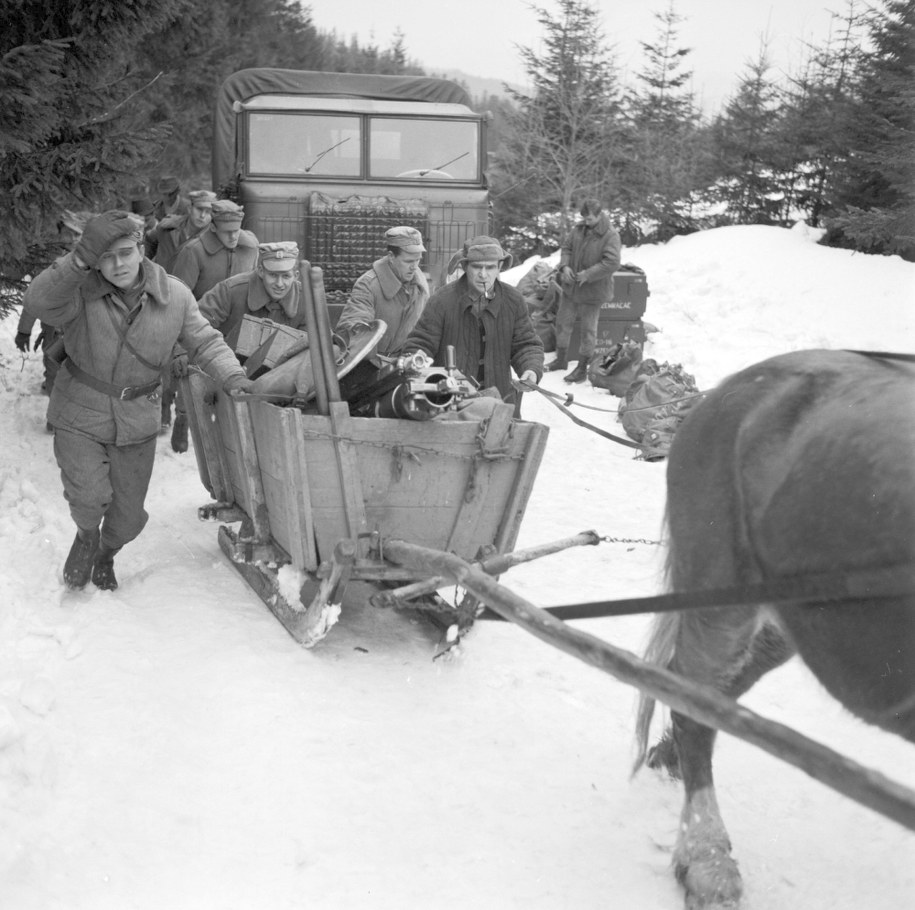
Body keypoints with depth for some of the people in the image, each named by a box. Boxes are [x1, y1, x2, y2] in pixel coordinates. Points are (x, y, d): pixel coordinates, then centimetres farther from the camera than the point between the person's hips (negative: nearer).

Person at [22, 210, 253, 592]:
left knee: (129, 513, 12)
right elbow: (39, 302, -35)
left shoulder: (174, 295, -9)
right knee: (89, 495, -19)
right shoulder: (80, 291, -17)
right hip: (80, 417, -2)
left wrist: (235, 377, -18)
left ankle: (106, 554, 48)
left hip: (137, 420, 3)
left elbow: (206, 343, -2)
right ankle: (86, 535, 20)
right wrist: (79, 260, -45)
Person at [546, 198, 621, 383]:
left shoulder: (610, 235, -18)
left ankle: (582, 368, 14)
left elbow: (612, 263, -24)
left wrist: (588, 274, -25)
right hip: (570, 286, 7)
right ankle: (561, 359, 35)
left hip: (592, 291, -7)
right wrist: (564, 266, -11)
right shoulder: (579, 228, 1)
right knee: (563, 321, 17)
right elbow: (567, 248, 9)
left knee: (588, 329, 3)